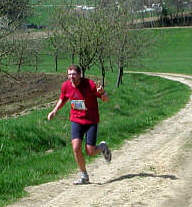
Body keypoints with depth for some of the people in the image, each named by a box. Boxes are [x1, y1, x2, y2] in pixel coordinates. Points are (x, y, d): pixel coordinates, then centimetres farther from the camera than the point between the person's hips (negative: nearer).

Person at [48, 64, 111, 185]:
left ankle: (103, 147, 31)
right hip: (76, 120, 3)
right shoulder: (66, 86, -5)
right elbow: (63, 99, 17)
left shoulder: (90, 85, -19)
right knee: (76, 148, -13)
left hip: (91, 121, -3)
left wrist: (102, 92, -35)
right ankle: (84, 176, 3)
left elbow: (106, 99, -13)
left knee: (90, 152, -6)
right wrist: (55, 111, 2)